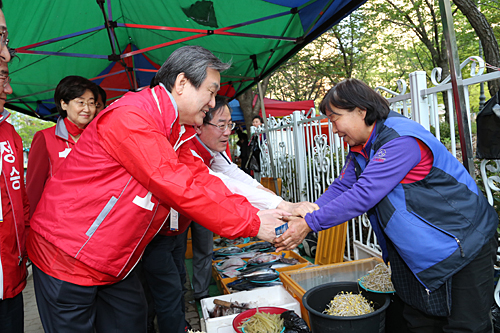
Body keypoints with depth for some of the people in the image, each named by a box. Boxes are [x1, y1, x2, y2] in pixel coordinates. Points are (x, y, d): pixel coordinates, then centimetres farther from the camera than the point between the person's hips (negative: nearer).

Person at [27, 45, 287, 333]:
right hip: (67, 257, -8)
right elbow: (180, 189, -29)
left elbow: (200, 179, 0)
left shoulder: (176, 130, 6)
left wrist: (255, 211, -10)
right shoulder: (131, 117, -25)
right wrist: (253, 224, -22)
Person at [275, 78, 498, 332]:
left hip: (463, 245, -8)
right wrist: (307, 211, -16)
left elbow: (364, 194, -34)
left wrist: (309, 224, -31)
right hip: (419, 250, 8)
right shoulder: (360, 148, 3)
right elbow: (341, 188, 0)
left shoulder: (401, 140, -28)